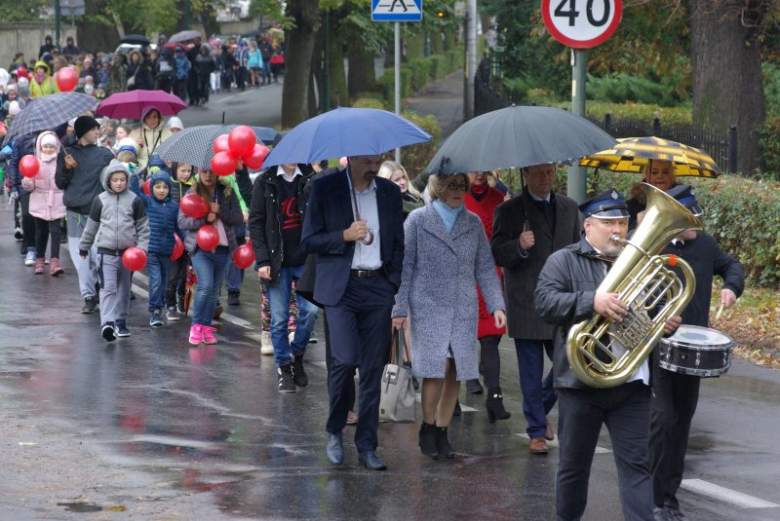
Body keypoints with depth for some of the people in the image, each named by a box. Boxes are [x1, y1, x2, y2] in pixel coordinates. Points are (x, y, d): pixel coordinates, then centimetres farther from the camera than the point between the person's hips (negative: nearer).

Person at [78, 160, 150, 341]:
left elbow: (143, 226, 5)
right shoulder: (100, 200, 2)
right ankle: (107, 323, -24)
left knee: (124, 289, 13)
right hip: (107, 250, -2)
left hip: (128, 251, 2)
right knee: (108, 288, -14)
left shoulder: (134, 200, 1)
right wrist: (84, 246, 19)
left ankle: (120, 322, 25)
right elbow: (91, 225, 12)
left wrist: (142, 247, -6)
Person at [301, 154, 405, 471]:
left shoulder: (390, 192, 11)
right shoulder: (325, 189, 0)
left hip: (378, 288, 3)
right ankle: (334, 432, 6)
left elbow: (398, 244, 17)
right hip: (340, 288, -3)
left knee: (373, 368, 2)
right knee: (345, 359, -16)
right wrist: (345, 236, -14)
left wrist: (395, 284, 3)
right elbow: (308, 241, 0)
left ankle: (367, 445, 9)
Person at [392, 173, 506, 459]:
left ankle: (441, 433, 13)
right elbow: (404, 266, 2)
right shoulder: (418, 220, 2)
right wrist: (400, 308, -3)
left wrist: (496, 305, 0)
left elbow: (485, 268, 11)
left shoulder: (473, 223, 11)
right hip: (428, 307, -3)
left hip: (464, 310, 3)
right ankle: (427, 428, 5)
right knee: (436, 369, -13)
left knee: (455, 371, 1)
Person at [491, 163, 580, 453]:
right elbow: (498, 254, -7)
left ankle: (540, 410, 28)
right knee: (531, 372, 1)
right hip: (526, 306, -4)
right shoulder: (509, 211, -2)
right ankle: (537, 431, 11)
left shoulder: (569, 208, 12)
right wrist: (519, 246, -27)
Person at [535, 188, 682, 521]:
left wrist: (667, 325, -1)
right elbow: (545, 303, -16)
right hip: (581, 381, -3)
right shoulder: (564, 262, 0)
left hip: (632, 384, 3)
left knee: (636, 464, -3)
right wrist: (592, 302, -30)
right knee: (573, 465, 10)